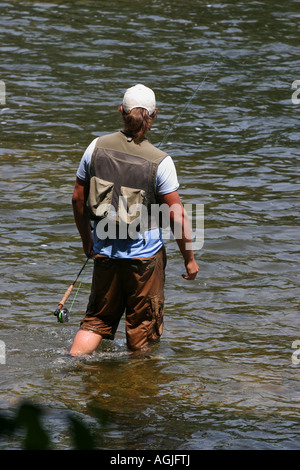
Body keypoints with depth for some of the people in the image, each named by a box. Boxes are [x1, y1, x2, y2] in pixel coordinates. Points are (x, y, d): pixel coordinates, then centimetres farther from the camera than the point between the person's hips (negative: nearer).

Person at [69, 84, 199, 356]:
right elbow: (177, 215, -13)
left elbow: (78, 198, 4)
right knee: (143, 327, 12)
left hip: (105, 250, 3)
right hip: (145, 255, -3)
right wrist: (189, 259, -1)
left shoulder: (97, 147, -4)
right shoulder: (160, 162, -15)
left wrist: (86, 238, 20)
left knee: (96, 320, 16)